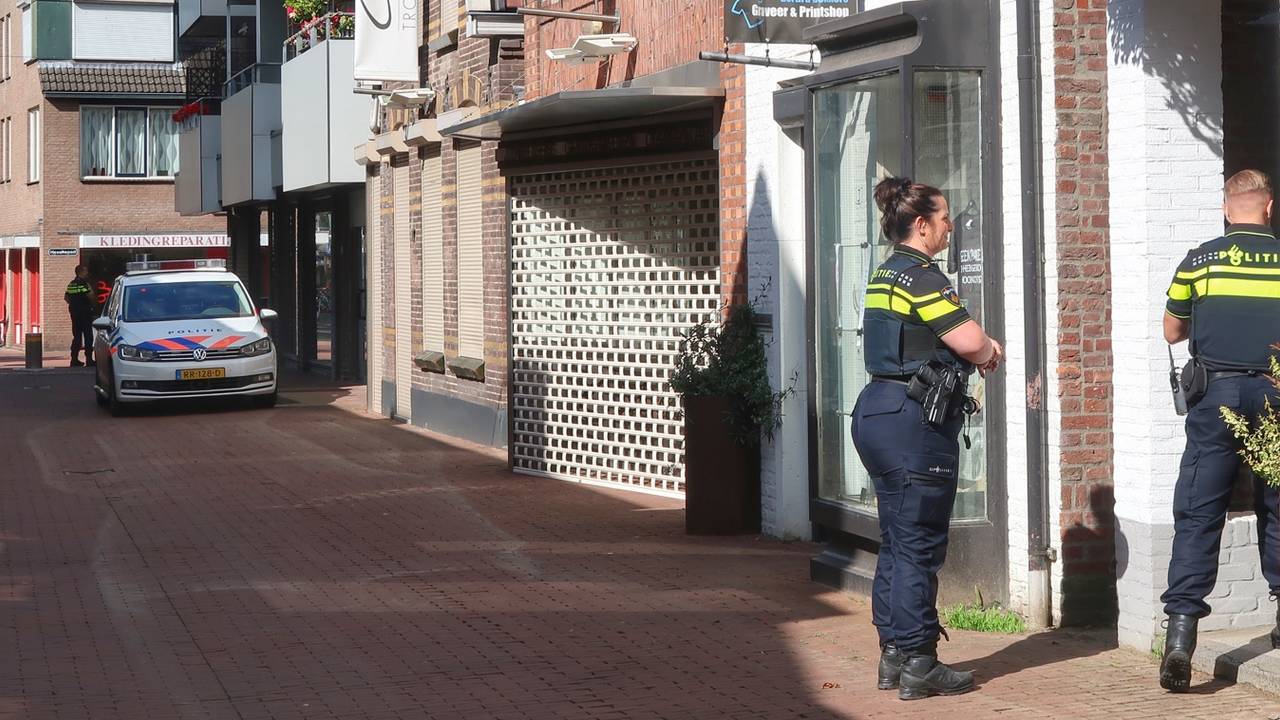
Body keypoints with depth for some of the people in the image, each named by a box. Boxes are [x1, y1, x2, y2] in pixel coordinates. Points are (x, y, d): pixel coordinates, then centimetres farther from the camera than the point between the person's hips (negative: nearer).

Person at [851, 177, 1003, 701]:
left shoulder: (886, 275, 15)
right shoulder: (921, 277, -15)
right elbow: (970, 342, -21)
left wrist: (981, 348, 8)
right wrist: (989, 352, 2)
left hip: (880, 413, 10)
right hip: (914, 422, -10)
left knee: (896, 542, 14)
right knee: (920, 545, -4)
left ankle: (893, 657, 20)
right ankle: (918, 665, 1)